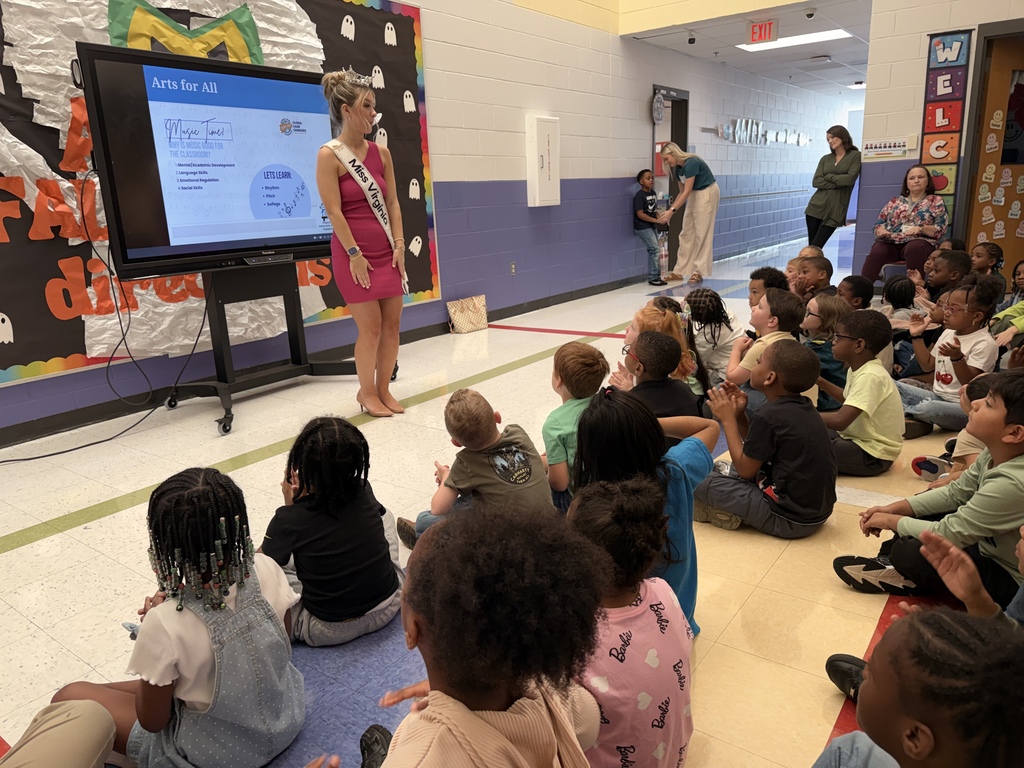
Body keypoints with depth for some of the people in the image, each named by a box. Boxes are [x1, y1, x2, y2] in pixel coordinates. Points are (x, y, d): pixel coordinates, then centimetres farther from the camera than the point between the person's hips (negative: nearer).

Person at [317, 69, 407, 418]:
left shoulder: (381, 152, 8)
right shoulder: (329, 155, -9)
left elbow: (392, 202, 8)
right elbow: (334, 211, -13)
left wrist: (399, 245, -1)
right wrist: (354, 254, -15)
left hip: (386, 250, 6)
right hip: (354, 253, -6)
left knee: (392, 323, 7)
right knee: (370, 328, -2)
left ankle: (383, 389, 23)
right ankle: (367, 392, 17)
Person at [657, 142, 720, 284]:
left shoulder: (691, 163, -25)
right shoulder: (677, 169, 1)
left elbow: (687, 192, -27)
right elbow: (682, 192, 9)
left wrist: (672, 210, -30)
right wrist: (670, 210, 0)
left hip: (707, 194, -9)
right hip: (694, 196, 9)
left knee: (701, 234, -5)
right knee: (686, 234, 6)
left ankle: (699, 272, 1)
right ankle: (679, 271, 9)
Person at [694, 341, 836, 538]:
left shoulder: (767, 416, -22)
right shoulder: (804, 407, 5)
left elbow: (745, 470, -13)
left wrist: (728, 419, -8)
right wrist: (739, 415, 3)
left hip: (791, 520, -9)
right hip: (818, 511, 9)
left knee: (703, 483, -8)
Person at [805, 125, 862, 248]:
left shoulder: (855, 155, 2)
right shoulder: (825, 159, 14)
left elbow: (850, 179, -11)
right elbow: (815, 182, 2)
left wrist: (828, 177, 0)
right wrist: (835, 185, -11)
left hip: (835, 208, -4)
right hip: (816, 205, 4)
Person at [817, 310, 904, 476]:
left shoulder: (870, 377, -25)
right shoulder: (858, 370, 4)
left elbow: (840, 420, -35)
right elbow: (849, 399, 25)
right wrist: (820, 381, 15)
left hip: (872, 455, -10)